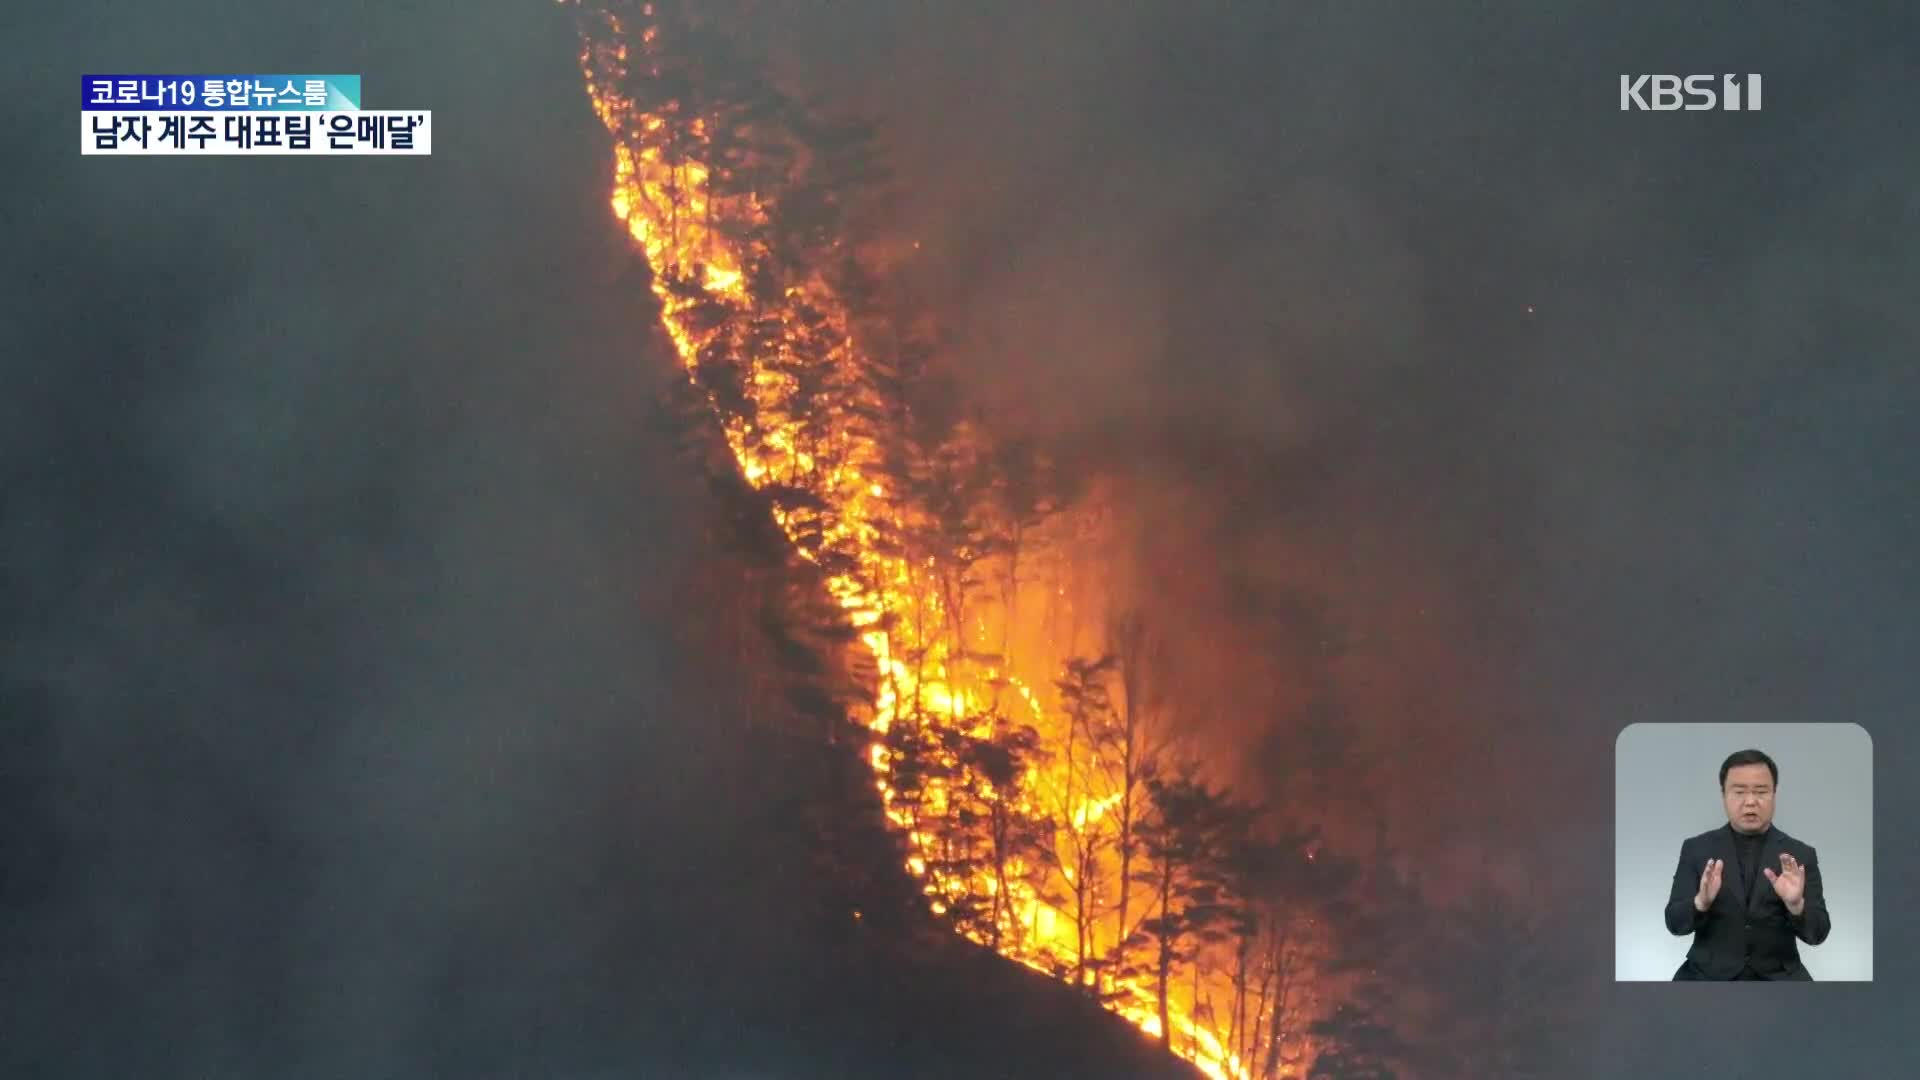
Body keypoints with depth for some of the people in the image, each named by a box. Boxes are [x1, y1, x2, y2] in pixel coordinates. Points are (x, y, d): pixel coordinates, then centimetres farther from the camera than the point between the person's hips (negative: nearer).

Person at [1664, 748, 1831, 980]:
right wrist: (1701, 901, -23)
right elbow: (1675, 922, -2)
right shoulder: (1697, 849, 5)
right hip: (1709, 974, -1)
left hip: (1776, 978, 1)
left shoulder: (1800, 855, 5)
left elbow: (1817, 933, -2)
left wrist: (1795, 903, -23)